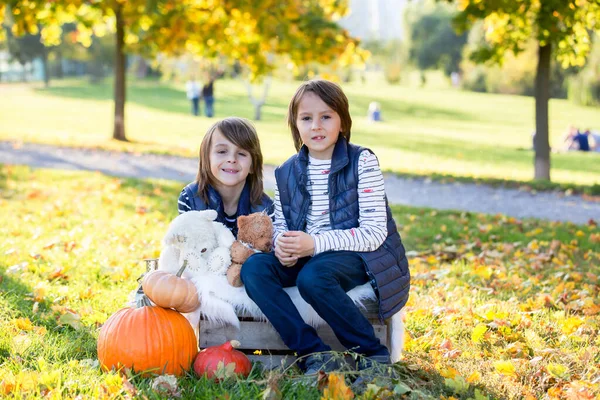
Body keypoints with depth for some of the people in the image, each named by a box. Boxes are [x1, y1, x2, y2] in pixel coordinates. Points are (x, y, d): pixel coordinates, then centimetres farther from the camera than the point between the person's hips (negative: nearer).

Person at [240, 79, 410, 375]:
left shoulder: (362, 162, -6)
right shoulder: (286, 173, 9)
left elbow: (374, 232, -13)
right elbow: (280, 225, 15)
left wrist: (315, 243, -24)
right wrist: (282, 244, -12)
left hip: (356, 257, -6)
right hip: (305, 258, 6)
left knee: (312, 276, -36)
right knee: (253, 268, -20)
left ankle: (373, 355, -19)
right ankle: (314, 354, -25)